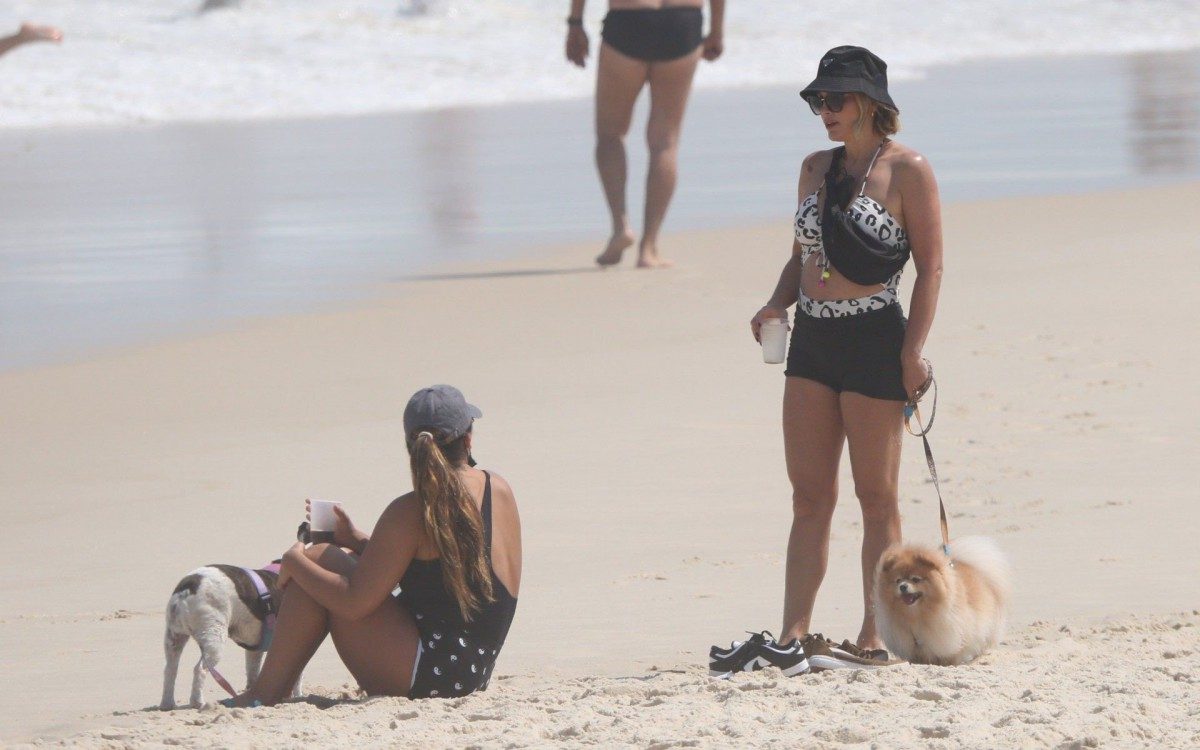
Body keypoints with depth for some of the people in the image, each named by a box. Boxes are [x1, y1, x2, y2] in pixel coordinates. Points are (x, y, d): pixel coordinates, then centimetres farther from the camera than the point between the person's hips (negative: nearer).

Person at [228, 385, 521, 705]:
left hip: (427, 674, -9)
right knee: (348, 561, 22)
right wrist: (358, 541, 17)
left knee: (320, 559, -6)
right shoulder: (499, 490, 8)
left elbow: (354, 603, -19)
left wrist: (295, 561, -3)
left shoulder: (410, 513, -16)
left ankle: (264, 693, -6)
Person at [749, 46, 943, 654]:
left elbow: (930, 267, -7)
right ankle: (794, 633, 2)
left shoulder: (907, 171, -6)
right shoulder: (816, 169, 13)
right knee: (808, 496, 4)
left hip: (874, 340, -7)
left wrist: (913, 351, -14)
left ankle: (874, 636, 5)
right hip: (811, 340, 7)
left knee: (876, 496, 1)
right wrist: (776, 305, 2)